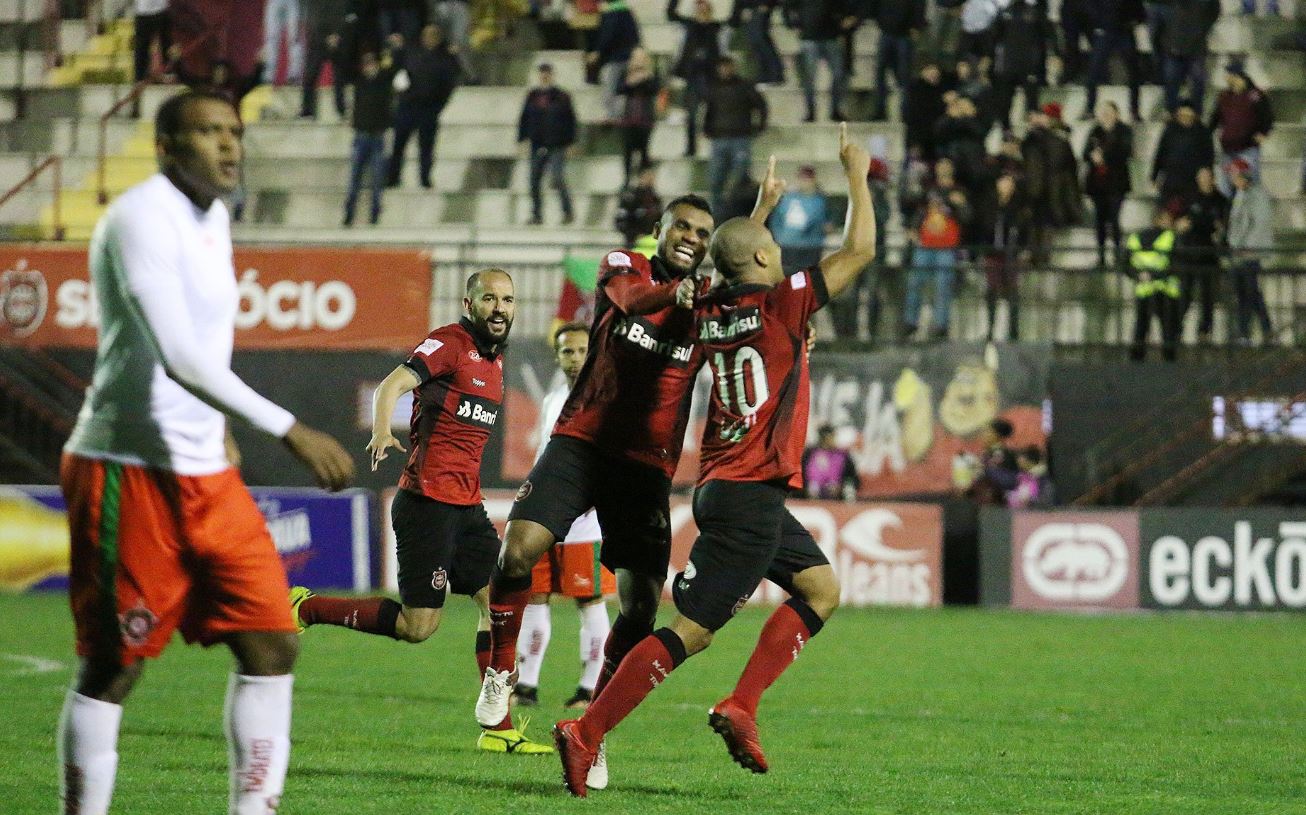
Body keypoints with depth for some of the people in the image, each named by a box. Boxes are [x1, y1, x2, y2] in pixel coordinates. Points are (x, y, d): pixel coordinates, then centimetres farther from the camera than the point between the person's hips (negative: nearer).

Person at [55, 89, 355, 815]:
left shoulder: (212, 217, 13)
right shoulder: (143, 218, -16)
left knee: (272, 646, 2)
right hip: (132, 472, -8)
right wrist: (290, 431, -29)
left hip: (205, 472, 9)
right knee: (114, 667, -2)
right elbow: (181, 358, -26)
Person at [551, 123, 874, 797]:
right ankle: (587, 733, -12)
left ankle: (740, 709, 6)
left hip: (724, 487, 9)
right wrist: (856, 176, 8)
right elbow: (860, 249, -4)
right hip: (751, 493, -9)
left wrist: (763, 202, 40)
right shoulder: (779, 305, -10)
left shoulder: (710, 311, 9)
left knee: (821, 589, 17)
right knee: (691, 629, -9)